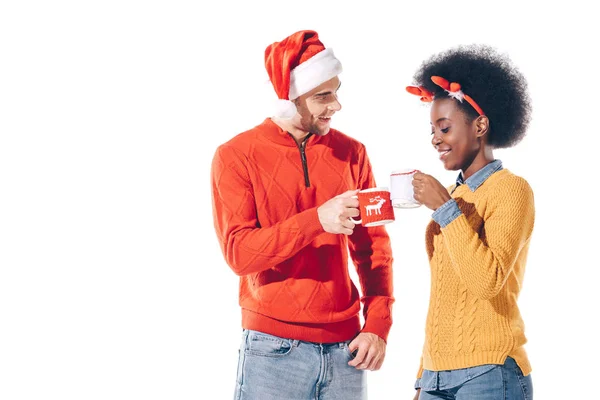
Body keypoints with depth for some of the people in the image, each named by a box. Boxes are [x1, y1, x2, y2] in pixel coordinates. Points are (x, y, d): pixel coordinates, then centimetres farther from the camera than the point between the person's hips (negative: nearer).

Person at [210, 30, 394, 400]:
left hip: (344, 348, 3)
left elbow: (374, 248, 8)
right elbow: (238, 252, -12)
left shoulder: (351, 153, 7)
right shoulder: (236, 155, -3)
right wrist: (317, 220, -23)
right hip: (274, 350, -3)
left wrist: (378, 326, -3)